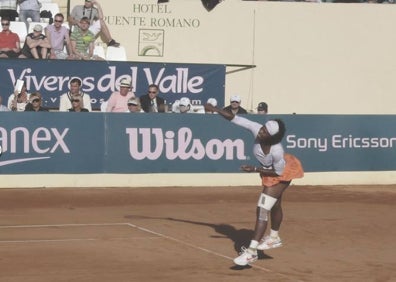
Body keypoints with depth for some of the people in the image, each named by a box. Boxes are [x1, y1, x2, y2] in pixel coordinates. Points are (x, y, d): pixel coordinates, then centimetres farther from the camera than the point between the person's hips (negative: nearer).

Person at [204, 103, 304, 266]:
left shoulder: (276, 151, -41)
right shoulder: (256, 129, -28)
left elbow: (278, 172, -25)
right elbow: (235, 118, -24)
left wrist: (255, 170, -28)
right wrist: (215, 110, -29)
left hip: (281, 174, -8)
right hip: (269, 172, 8)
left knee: (262, 209, -16)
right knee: (274, 205, 27)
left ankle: (251, 251, -19)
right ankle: (274, 238, 48)